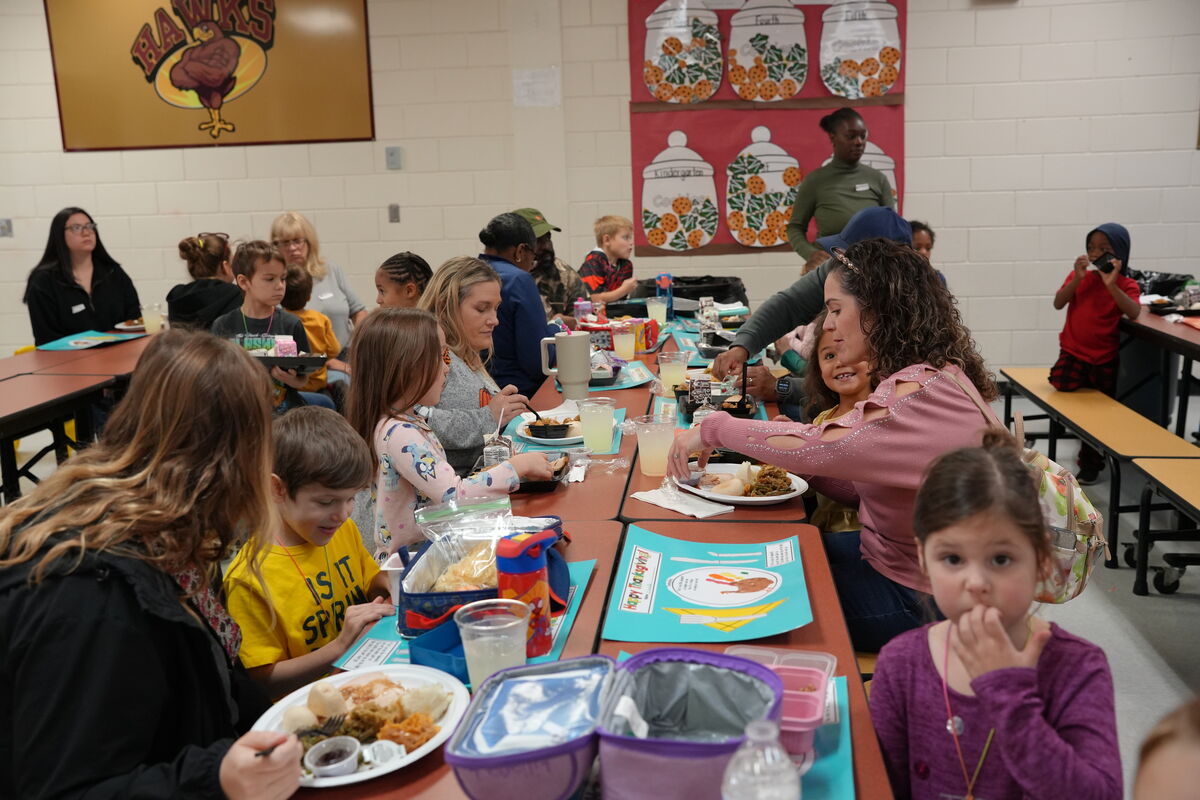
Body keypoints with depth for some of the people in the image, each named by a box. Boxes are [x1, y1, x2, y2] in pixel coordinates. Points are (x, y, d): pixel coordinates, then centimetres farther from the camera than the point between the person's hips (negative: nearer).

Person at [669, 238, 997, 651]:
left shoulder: (926, 392, -26)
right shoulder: (915, 378, 8)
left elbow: (821, 445, -38)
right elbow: (862, 486, 7)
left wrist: (714, 429, -25)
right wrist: (789, 460, -8)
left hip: (917, 600, -9)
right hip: (885, 557, 9)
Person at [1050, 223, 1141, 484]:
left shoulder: (1126, 284, -7)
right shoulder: (1079, 276, 0)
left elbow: (1133, 313, -25)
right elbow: (1058, 304, -13)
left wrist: (1111, 284, -32)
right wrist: (1078, 278, -25)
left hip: (1104, 358, -1)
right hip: (1073, 352, 2)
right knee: (1062, 385, -22)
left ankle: (1090, 463, 21)